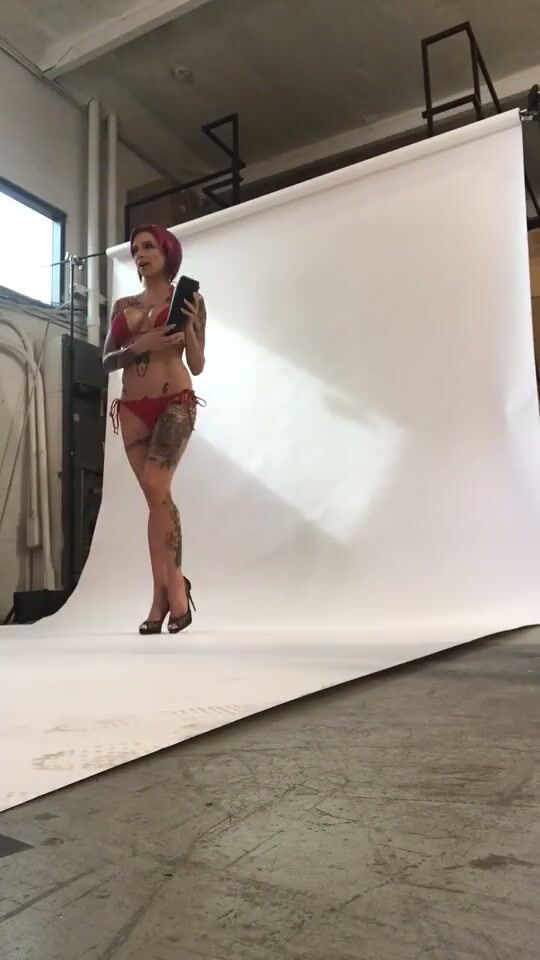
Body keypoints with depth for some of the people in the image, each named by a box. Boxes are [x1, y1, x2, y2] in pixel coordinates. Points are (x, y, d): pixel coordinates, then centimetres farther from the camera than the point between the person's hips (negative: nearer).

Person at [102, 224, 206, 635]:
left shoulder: (187, 299, 8)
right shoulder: (122, 305, 18)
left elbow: (197, 365, 6)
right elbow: (106, 361, 11)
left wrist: (189, 327, -10)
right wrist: (139, 346, -6)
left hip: (175, 403, -4)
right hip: (132, 408, 4)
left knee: (156, 487, -21)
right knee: (155, 496, 0)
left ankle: (175, 582, -6)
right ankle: (162, 593, 3)